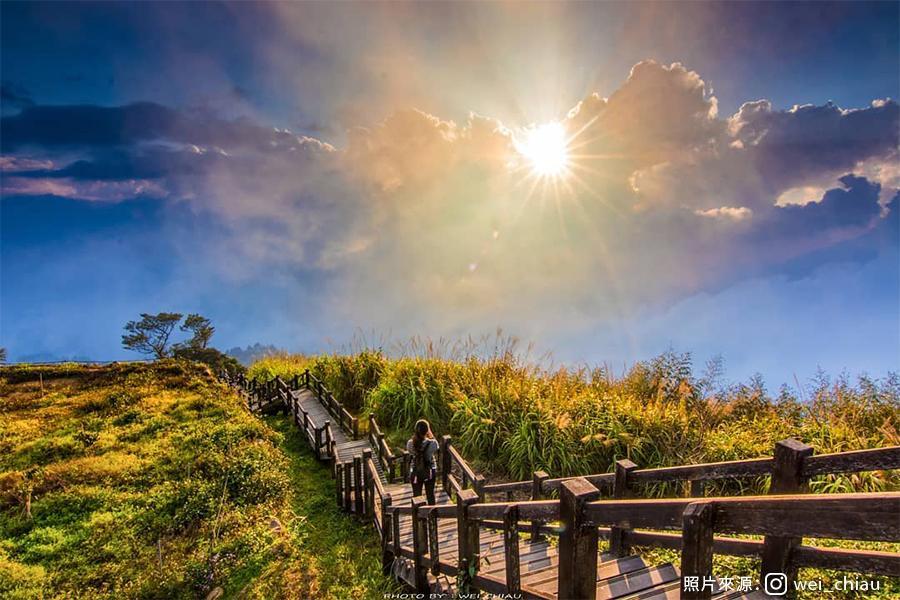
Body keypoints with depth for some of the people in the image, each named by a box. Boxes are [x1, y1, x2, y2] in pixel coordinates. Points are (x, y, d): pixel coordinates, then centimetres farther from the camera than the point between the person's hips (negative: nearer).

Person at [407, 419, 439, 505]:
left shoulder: (410, 443, -21)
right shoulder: (432, 443, -25)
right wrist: (430, 435, -9)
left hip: (415, 473, 1)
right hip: (429, 472, -1)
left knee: (416, 495, 18)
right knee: (430, 494, 21)